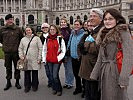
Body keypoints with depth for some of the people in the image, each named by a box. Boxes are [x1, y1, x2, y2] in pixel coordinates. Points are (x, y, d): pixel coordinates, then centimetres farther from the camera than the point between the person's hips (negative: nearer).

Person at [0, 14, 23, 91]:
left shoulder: (18, 29, -2)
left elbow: (22, 39, 7)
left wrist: (17, 45, 4)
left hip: (16, 52, -1)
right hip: (7, 52, 2)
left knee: (17, 68, 7)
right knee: (8, 68, 12)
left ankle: (17, 82, 20)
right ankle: (8, 82, 24)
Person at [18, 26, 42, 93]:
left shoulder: (37, 38, 1)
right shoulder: (23, 39, 11)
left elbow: (40, 49, -2)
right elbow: (20, 48, 15)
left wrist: (39, 58, -7)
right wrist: (21, 56, 0)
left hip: (34, 60, -2)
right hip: (26, 60, 2)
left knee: (35, 73, 6)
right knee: (27, 73, 6)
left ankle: (34, 86, 20)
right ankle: (27, 86, 19)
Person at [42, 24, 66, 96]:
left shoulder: (60, 39, -5)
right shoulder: (47, 39, 9)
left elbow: (63, 50, -3)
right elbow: (44, 50, 15)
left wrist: (59, 58, -11)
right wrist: (44, 59, 10)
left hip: (57, 61, -5)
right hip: (49, 60, 5)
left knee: (55, 76, -8)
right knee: (52, 75, 12)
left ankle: (59, 89, 11)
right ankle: (54, 89, 28)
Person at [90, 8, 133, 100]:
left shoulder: (123, 32, -9)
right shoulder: (104, 34, 13)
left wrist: (124, 79, -23)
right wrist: (95, 74, 10)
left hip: (116, 71, -7)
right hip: (104, 72, 7)